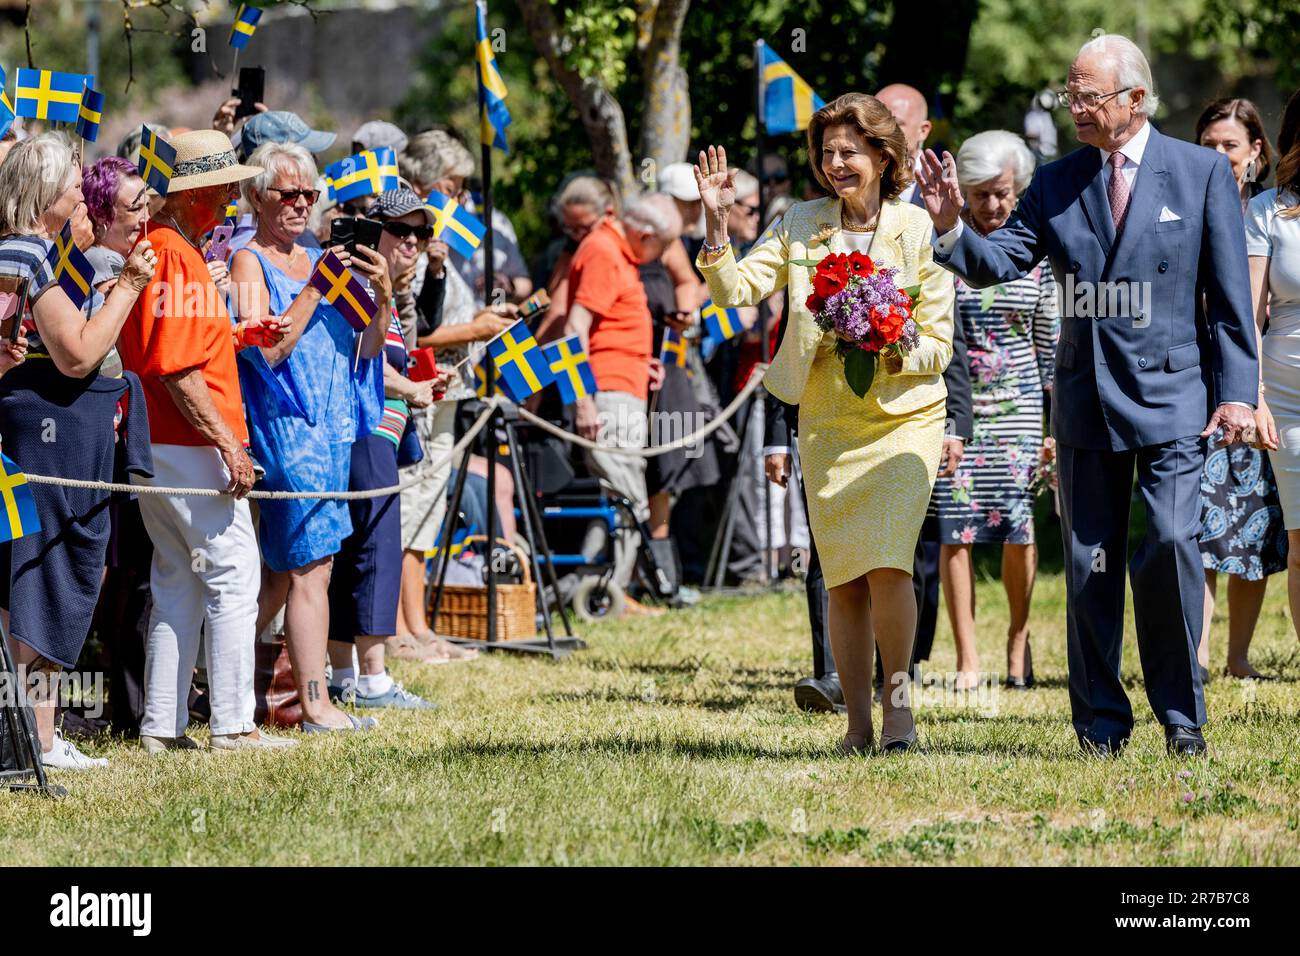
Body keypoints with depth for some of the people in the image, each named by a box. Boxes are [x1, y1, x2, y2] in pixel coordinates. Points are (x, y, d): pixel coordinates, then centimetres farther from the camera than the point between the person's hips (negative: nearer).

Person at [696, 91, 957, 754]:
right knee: (843, 579, 3)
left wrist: (891, 352, -20)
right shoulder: (801, 226, 6)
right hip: (827, 421, 3)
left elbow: (938, 345, -2)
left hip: (903, 418, -3)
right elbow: (737, 289, 0)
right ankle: (858, 724, 11)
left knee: (887, 564, -18)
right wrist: (716, 226, -12)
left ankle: (898, 697, -1)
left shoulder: (918, 231, -3)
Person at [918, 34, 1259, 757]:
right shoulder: (1056, 185, 8)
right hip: (1086, 399, 3)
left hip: (1173, 395, -3)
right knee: (1090, 563, 5)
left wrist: (1237, 393, -5)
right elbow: (1000, 263, 1)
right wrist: (953, 228, -19)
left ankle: (1180, 711, -1)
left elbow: (1231, 295, 1)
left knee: (1171, 542, -16)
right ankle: (1103, 724, 14)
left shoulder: (1202, 172, 1)